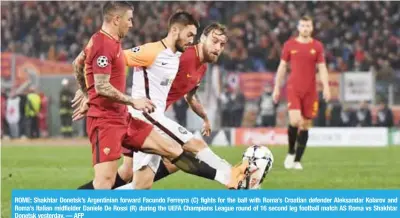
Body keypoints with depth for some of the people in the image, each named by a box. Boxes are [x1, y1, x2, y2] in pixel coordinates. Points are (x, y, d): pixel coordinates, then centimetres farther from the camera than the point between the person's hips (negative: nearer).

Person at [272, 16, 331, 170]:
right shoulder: (289, 45, 4)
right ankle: (291, 152, 3)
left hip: (310, 91, 1)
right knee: (295, 120, -19)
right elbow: (282, 67, 10)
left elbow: (322, 68, 1)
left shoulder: (317, 46, 4)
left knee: (305, 125, 3)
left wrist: (326, 87, -13)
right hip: (293, 89, -1)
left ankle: (297, 160, 12)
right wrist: (276, 88, 7)